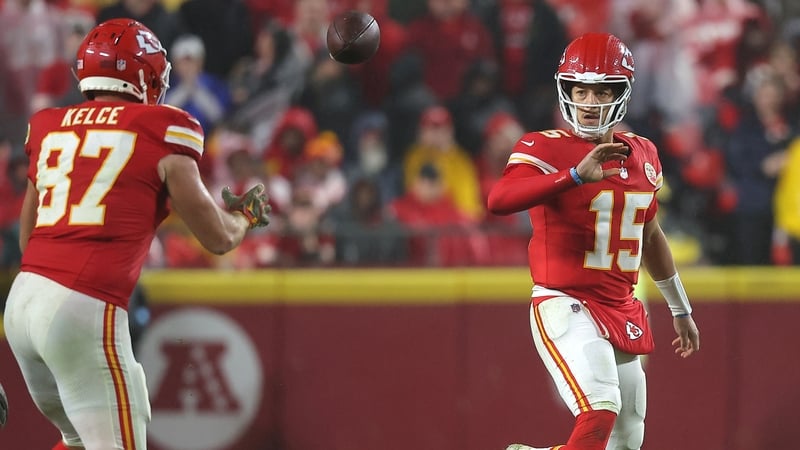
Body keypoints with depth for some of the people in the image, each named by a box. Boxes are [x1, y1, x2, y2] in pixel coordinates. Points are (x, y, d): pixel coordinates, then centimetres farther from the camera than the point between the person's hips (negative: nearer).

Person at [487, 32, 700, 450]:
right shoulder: (545, 149, -9)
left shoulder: (641, 154, 11)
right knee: (601, 411, -27)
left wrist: (681, 310, 32)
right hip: (566, 305, -7)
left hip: (622, 313, 7)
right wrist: (577, 174, -37)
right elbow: (499, 200, -29)